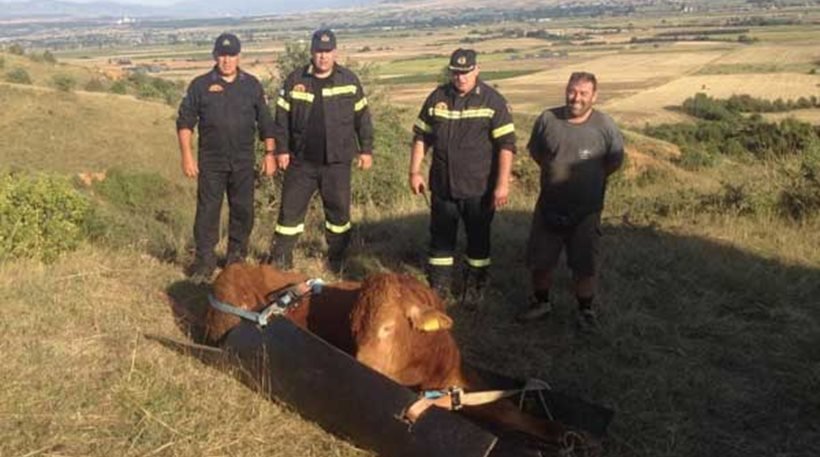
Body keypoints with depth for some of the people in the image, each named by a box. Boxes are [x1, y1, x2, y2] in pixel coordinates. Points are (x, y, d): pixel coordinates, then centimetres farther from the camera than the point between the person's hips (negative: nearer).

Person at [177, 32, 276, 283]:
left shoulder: (252, 85, 7)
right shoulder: (201, 85, 1)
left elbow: (265, 121, 11)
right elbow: (185, 121, 1)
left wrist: (269, 153, 6)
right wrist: (186, 155, -7)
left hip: (244, 161, 2)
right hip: (211, 161, -2)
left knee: (243, 210, 8)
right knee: (207, 211, -2)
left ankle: (237, 257, 23)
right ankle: (204, 261, 7)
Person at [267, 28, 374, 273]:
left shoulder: (349, 80, 1)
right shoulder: (295, 80, 1)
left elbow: (362, 117, 5)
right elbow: (282, 117, 4)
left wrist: (366, 149, 3)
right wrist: (281, 149, 0)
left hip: (337, 161, 0)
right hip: (301, 161, 0)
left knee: (339, 211, 9)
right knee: (291, 209, 2)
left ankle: (338, 260, 24)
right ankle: (279, 259, 12)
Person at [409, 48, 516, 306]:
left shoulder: (492, 101, -8)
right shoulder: (437, 98, 3)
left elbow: (506, 145, -11)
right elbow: (421, 137, 10)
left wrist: (502, 184, -16)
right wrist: (415, 172, 4)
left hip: (479, 189, -3)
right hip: (442, 186, 3)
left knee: (478, 239, 11)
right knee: (441, 238, 11)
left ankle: (474, 289, 27)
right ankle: (438, 290, 24)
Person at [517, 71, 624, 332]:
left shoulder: (605, 126, -12)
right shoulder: (547, 119, -6)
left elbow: (615, 161, 2)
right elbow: (535, 151, 10)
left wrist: (590, 179, 7)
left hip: (586, 210, -2)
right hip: (549, 207, 2)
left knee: (584, 266, 8)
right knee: (539, 260, 13)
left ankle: (586, 311, 27)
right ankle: (541, 303, 34)